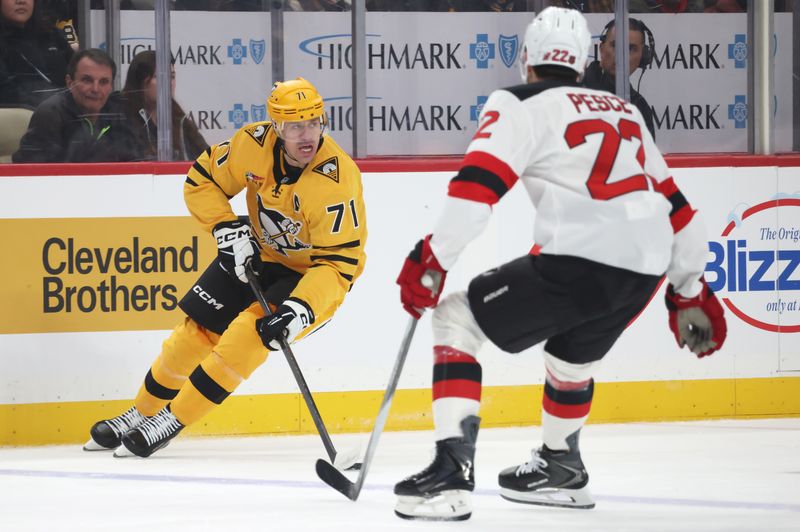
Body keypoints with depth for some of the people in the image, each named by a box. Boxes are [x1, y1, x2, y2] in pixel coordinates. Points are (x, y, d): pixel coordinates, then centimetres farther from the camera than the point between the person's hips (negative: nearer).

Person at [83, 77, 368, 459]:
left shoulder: (337, 180, -33)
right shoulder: (254, 144, -19)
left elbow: (339, 262, -31)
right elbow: (201, 180, -3)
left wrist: (299, 310, -42)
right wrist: (228, 229, -16)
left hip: (313, 273, -5)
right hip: (256, 254, 5)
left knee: (248, 333, -24)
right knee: (198, 330, 6)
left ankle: (170, 422, -12)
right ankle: (139, 415, 27)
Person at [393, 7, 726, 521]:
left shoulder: (520, 105, 4)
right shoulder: (625, 112, 25)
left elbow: (476, 188, -11)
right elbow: (674, 207, 28)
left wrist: (431, 261, -8)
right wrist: (690, 292, 35)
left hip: (580, 263, -7)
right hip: (647, 268, 7)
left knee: (458, 319, 4)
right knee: (573, 352, 35)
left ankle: (452, 470, -8)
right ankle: (561, 468, 51)